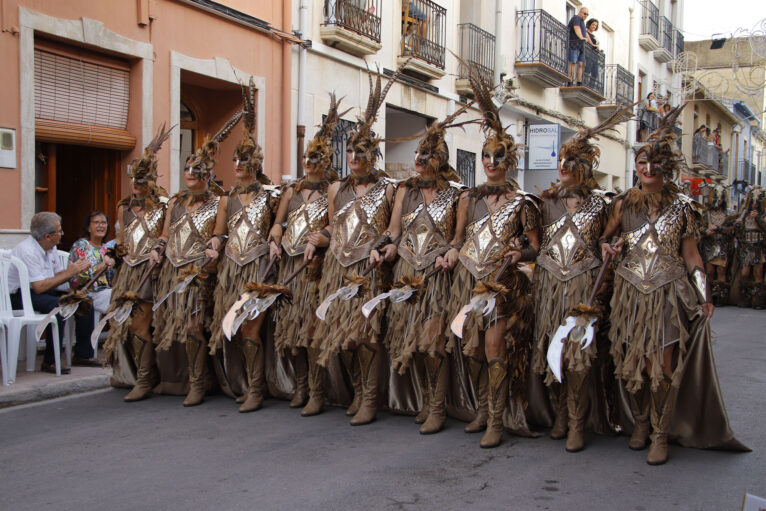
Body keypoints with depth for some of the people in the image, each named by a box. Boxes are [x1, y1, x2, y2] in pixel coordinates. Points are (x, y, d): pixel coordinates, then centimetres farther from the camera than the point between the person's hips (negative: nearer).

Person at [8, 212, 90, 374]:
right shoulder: (27, 250, -21)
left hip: (37, 291, 9)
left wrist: (76, 269, -9)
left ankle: (82, 352, 0)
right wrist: (69, 272, -20)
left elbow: (56, 276, 10)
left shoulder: (50, 248, 7)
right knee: (57, 304, -33)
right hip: (19, 296, -9)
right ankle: (50, 361, -25)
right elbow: (39, 287, -26)